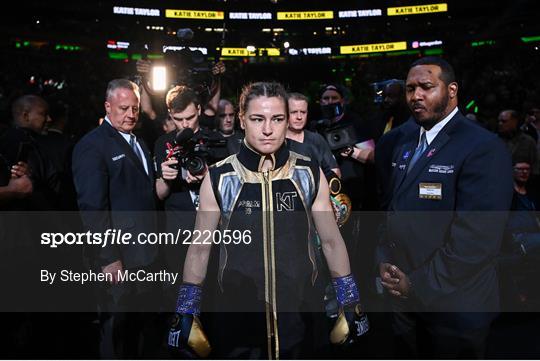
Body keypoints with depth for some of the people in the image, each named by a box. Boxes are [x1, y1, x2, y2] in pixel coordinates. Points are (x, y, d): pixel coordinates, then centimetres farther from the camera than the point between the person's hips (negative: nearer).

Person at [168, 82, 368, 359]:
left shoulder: (309, 174, -6)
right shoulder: (219, 179, -9)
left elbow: (331, 242, 3)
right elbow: (200, 249, 0)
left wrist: (350, 304, 5)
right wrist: (186, 313, 2)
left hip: (301, 312, 1)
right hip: (237, 315, -1)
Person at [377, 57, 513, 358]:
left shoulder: (485, 148, -17)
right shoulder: (407, 143, 9)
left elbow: (478, 239, -23)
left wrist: (419, 283, -17)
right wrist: (385, 260, 0)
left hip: (454, 306, -6)